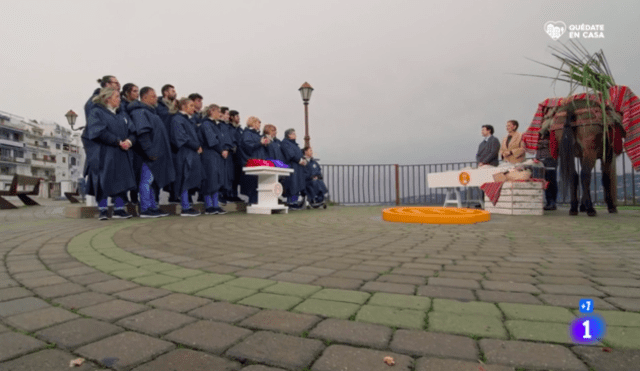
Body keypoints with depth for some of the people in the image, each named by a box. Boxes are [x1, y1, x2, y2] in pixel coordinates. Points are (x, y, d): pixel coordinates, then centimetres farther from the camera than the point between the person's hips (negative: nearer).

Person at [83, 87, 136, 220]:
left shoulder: (122, 114, 19)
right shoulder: (96, 112, 1)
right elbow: (100, 132, -13)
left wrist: (129, 141, -12)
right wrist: (118, 142, -15)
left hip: (120, 154, 5)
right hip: (103, 154, -5)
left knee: (120, 181, 3)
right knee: (103, 182, -2)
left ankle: (119, 210, 8)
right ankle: (103, 211, 6)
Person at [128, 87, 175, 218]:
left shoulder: (151, 111, 22)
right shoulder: (140, 112, -10)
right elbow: (142, 133, -20)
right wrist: (149, 151, -23)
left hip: (157, 153, 10)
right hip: (150, 155, -10)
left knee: (154, 180, 12)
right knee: (147, 180, -6)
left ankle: (153, 207, 19)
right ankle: (145, 209, -2)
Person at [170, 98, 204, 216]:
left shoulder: (188, 120, 20)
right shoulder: (177, 119, -9)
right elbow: (182, 138, -17)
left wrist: (198, 146, 6)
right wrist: (196, 147, -12)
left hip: (191, 154, 9)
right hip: (184, 154, -9)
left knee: (188, 182, 10)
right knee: (185, 180, -7)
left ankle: (187, 206, 15)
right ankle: (185, 208, -2)